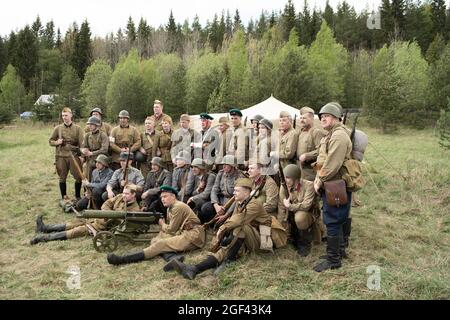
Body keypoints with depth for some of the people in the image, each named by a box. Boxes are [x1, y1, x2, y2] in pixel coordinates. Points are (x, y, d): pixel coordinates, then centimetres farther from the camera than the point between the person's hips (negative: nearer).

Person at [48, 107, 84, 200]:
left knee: (79, 177, -1)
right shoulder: (58, 128, 7)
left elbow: (81, 143, 1)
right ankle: (64, 198, 21)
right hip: (61, 157, 1)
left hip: (74, 156, -1)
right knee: (62, 178, 8)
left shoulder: (77, 128, 4)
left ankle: (78, 196, 17)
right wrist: (56, 142, -8)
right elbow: (50, 141, 13)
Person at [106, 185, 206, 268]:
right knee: (155, 240, -6)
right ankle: (172, 257, -35)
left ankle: (123, 259, -33)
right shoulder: (170, 208, 18)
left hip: (193, 236, -9)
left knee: (162, 244, -24)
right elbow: (169, 228, 18)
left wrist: (162, 224, 9)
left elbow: (171, 229, -8)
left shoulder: (178, 207, -11)